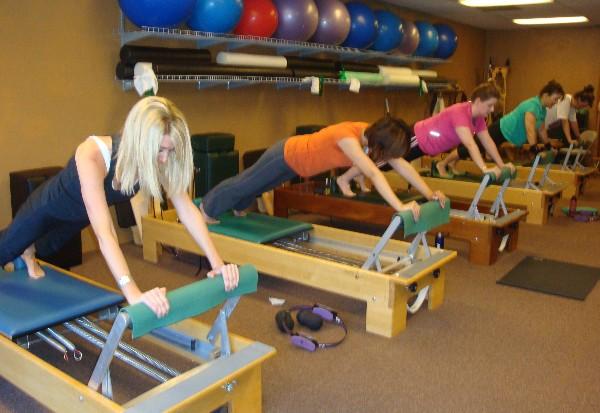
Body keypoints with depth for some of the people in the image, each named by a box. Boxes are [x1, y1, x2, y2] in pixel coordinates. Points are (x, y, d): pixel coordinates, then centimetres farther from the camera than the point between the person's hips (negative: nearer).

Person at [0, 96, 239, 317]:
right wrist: (133, 294, -64)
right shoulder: (92, 155, -48)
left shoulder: (161, 161, -34)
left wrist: (217, 263, -37)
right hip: (50, 205, -4)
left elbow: (187, 209, -29)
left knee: (51, 246, 36)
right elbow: (104, 232, -55)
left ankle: (30, 252, 68)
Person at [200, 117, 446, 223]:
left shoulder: (372, 133, -17)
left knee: (258, 186, 33)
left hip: (297, 157, 7)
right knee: (246, 183, 17)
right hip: (286, 156, -7)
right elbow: (373, 174, -51)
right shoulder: (348, 137, -41)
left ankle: (236, 206, 62)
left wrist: (430, 194, -20)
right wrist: (400, 207, -57)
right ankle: (208, 207, 44)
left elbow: (402, 166, -15)